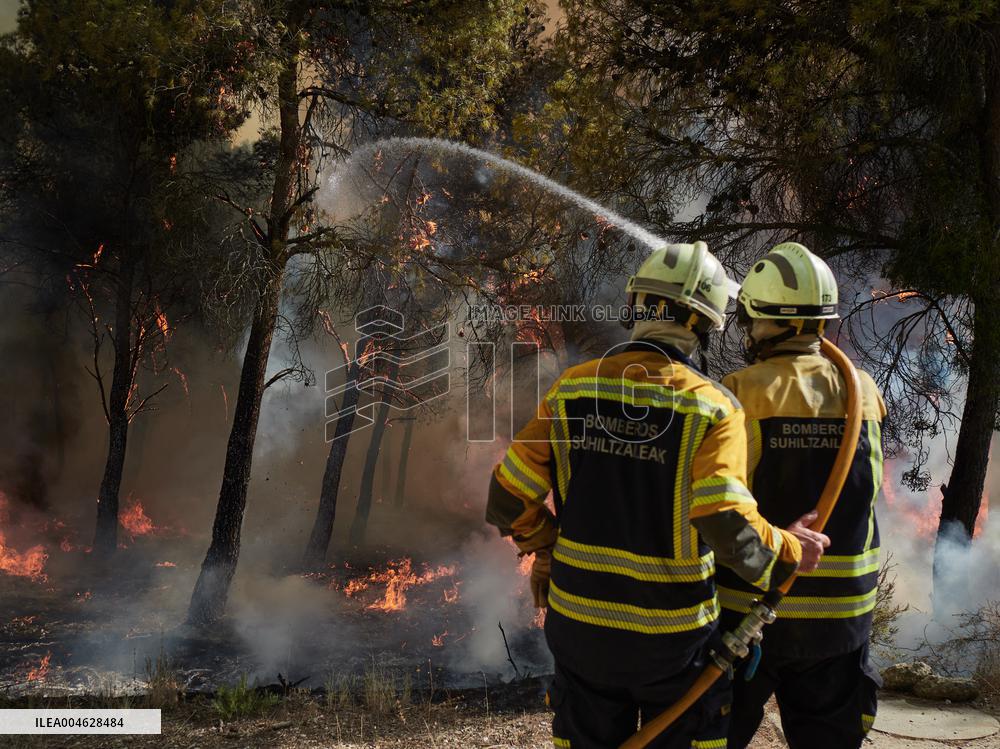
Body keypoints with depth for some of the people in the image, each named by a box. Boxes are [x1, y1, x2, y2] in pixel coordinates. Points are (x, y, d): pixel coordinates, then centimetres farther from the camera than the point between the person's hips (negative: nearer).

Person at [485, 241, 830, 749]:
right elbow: (727, 525, -24)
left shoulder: (572, 388, -4)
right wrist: (789, 551, -6)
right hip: (671, 634, -2)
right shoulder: (712, 407, -14)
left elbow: (508, 498, -3)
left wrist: (546, 553, 14)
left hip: (578, 620, 3)